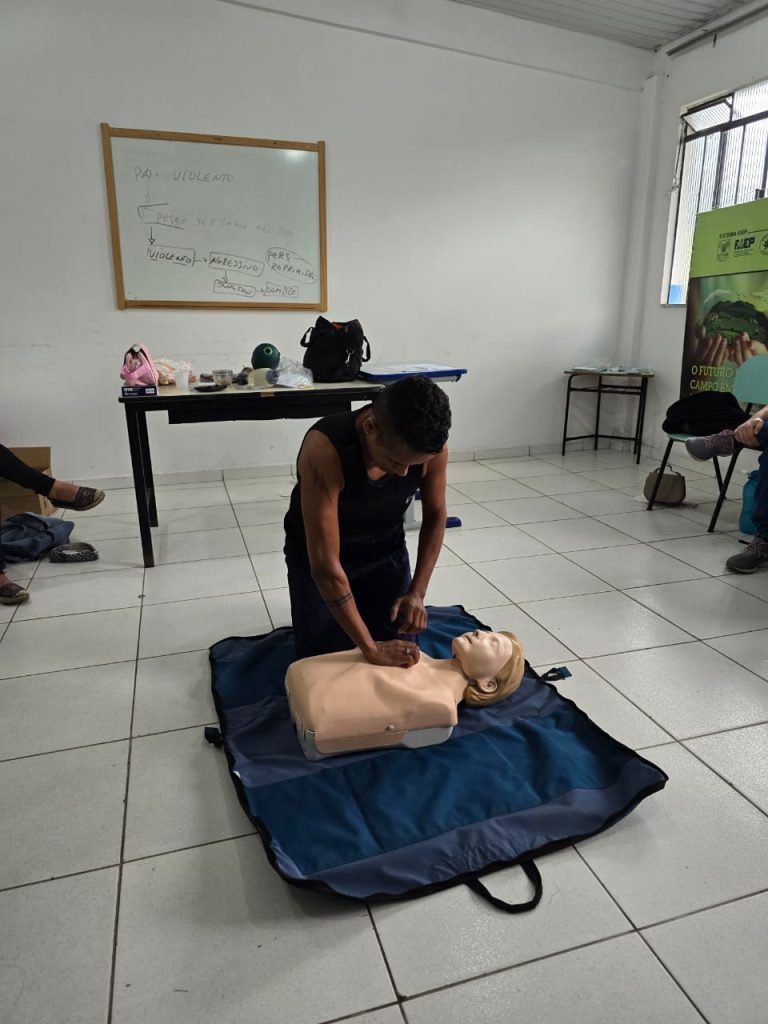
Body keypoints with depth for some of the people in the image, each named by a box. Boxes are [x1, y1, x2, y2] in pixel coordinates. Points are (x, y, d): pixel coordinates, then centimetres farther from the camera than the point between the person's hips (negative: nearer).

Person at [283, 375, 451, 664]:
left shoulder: (431, 445, -26)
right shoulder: (324, 448, -40)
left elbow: (435, 517, -6)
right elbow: (325, 567, -38)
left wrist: (417, 593, -14)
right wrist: (370, 648, -35)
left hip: (386, 553, 3)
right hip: (318, 557, -3)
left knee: (402, 654, 4)